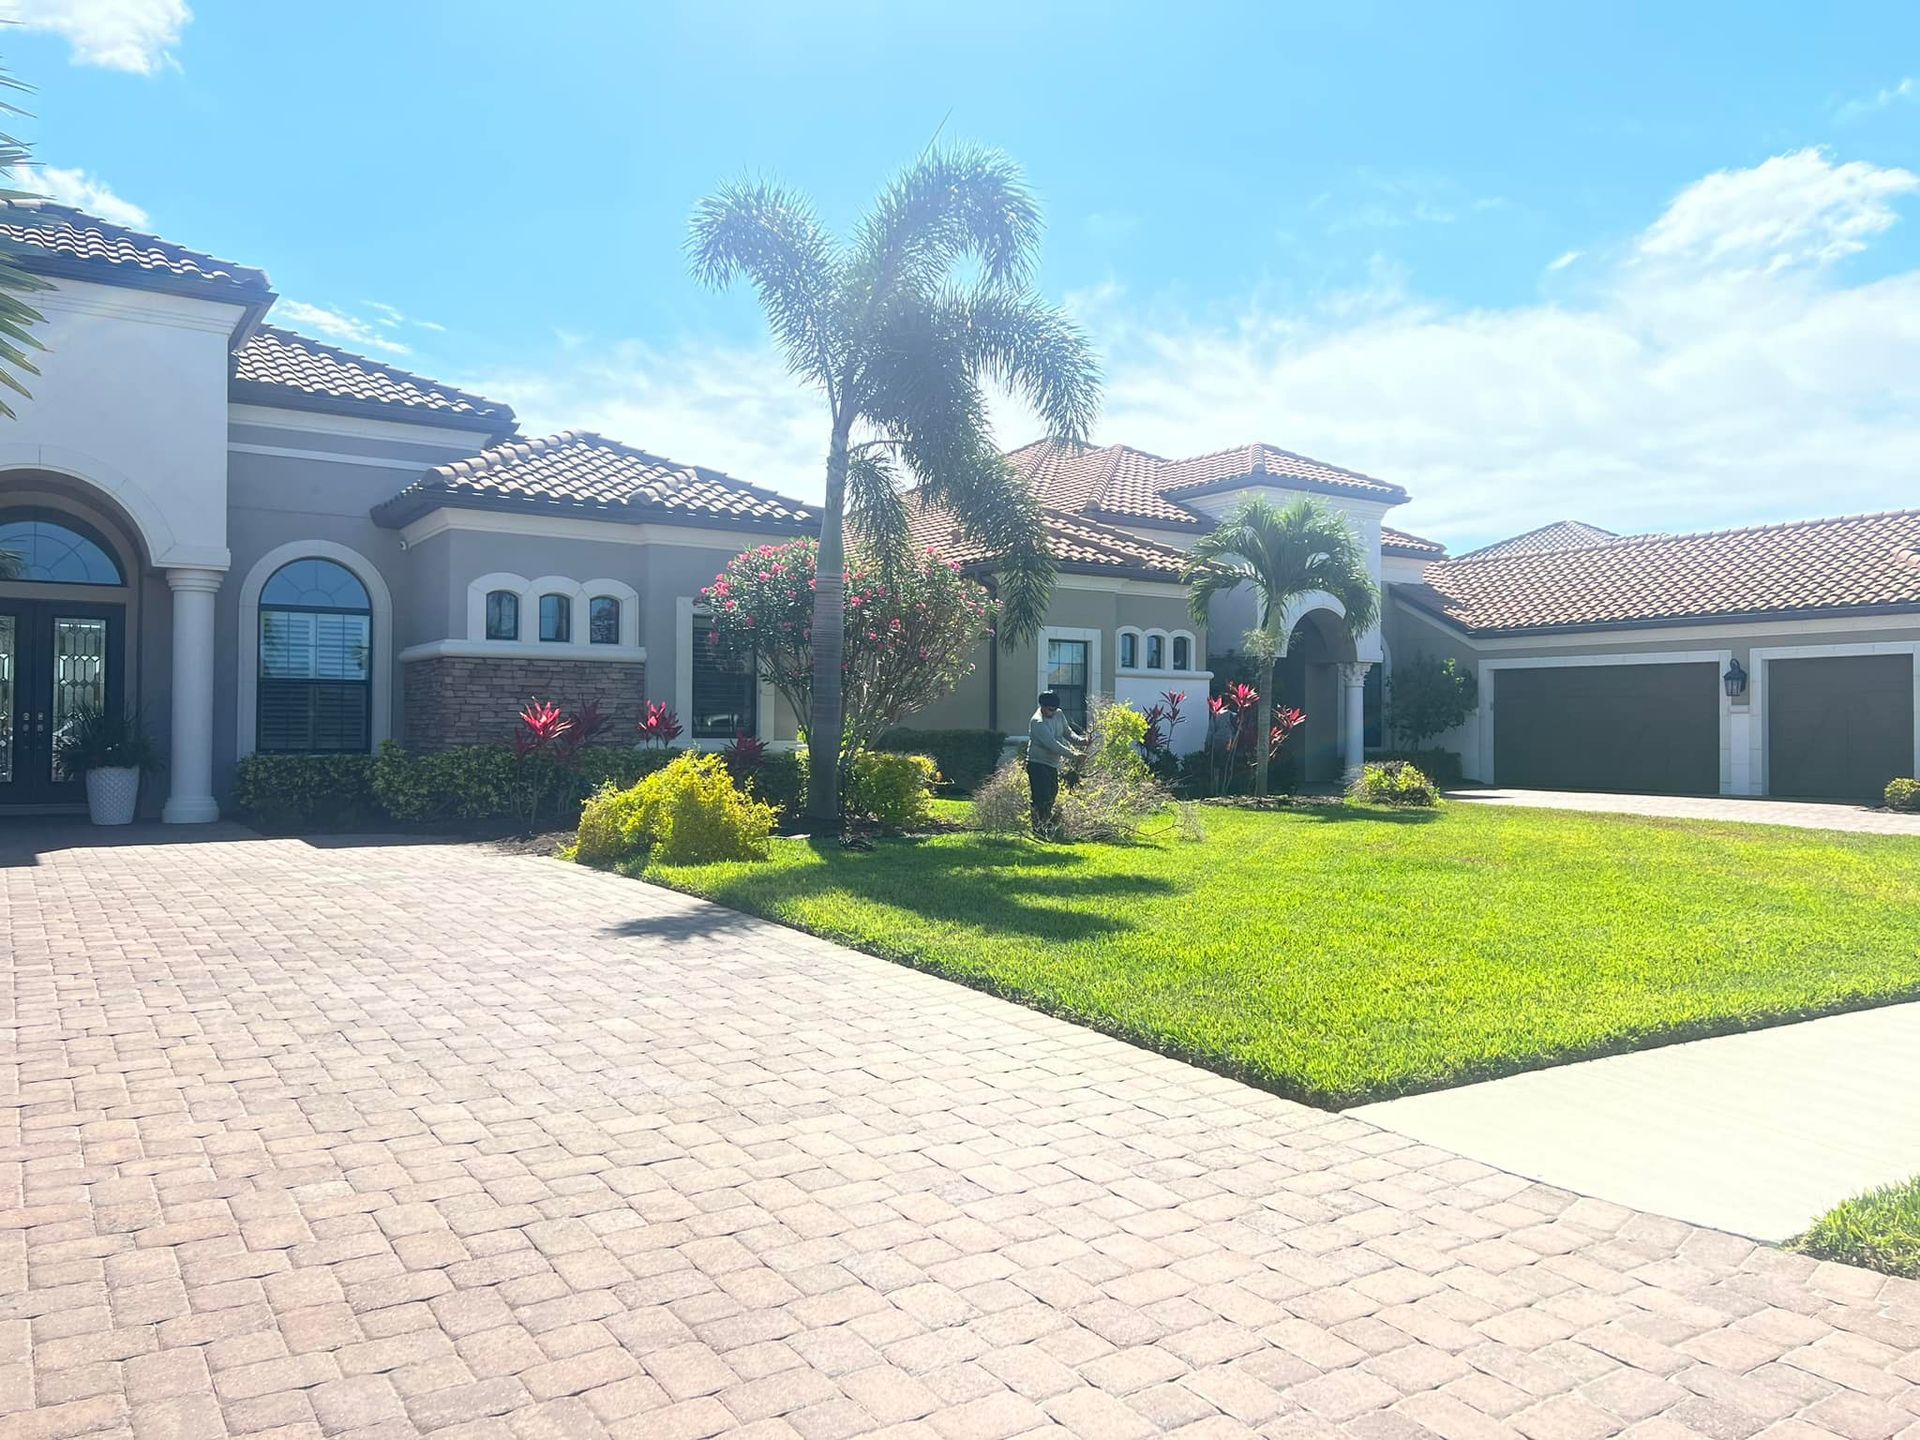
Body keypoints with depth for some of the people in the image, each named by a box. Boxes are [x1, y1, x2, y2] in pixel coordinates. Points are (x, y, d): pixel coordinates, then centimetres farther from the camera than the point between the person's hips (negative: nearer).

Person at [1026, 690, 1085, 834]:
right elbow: (1052, 744, -28)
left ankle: (1048, 827, 29)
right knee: (1041, 799, -12)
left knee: (1052, 795, 15)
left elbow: (1067, 732, 8)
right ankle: (1038, 829, -7)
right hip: (1038, 764, -8)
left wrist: (1081, 740, -12)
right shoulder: (1037, 722, -23)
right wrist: (1073, 755, -29)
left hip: (1052, 763, 8)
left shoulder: (1058, 715, 3)